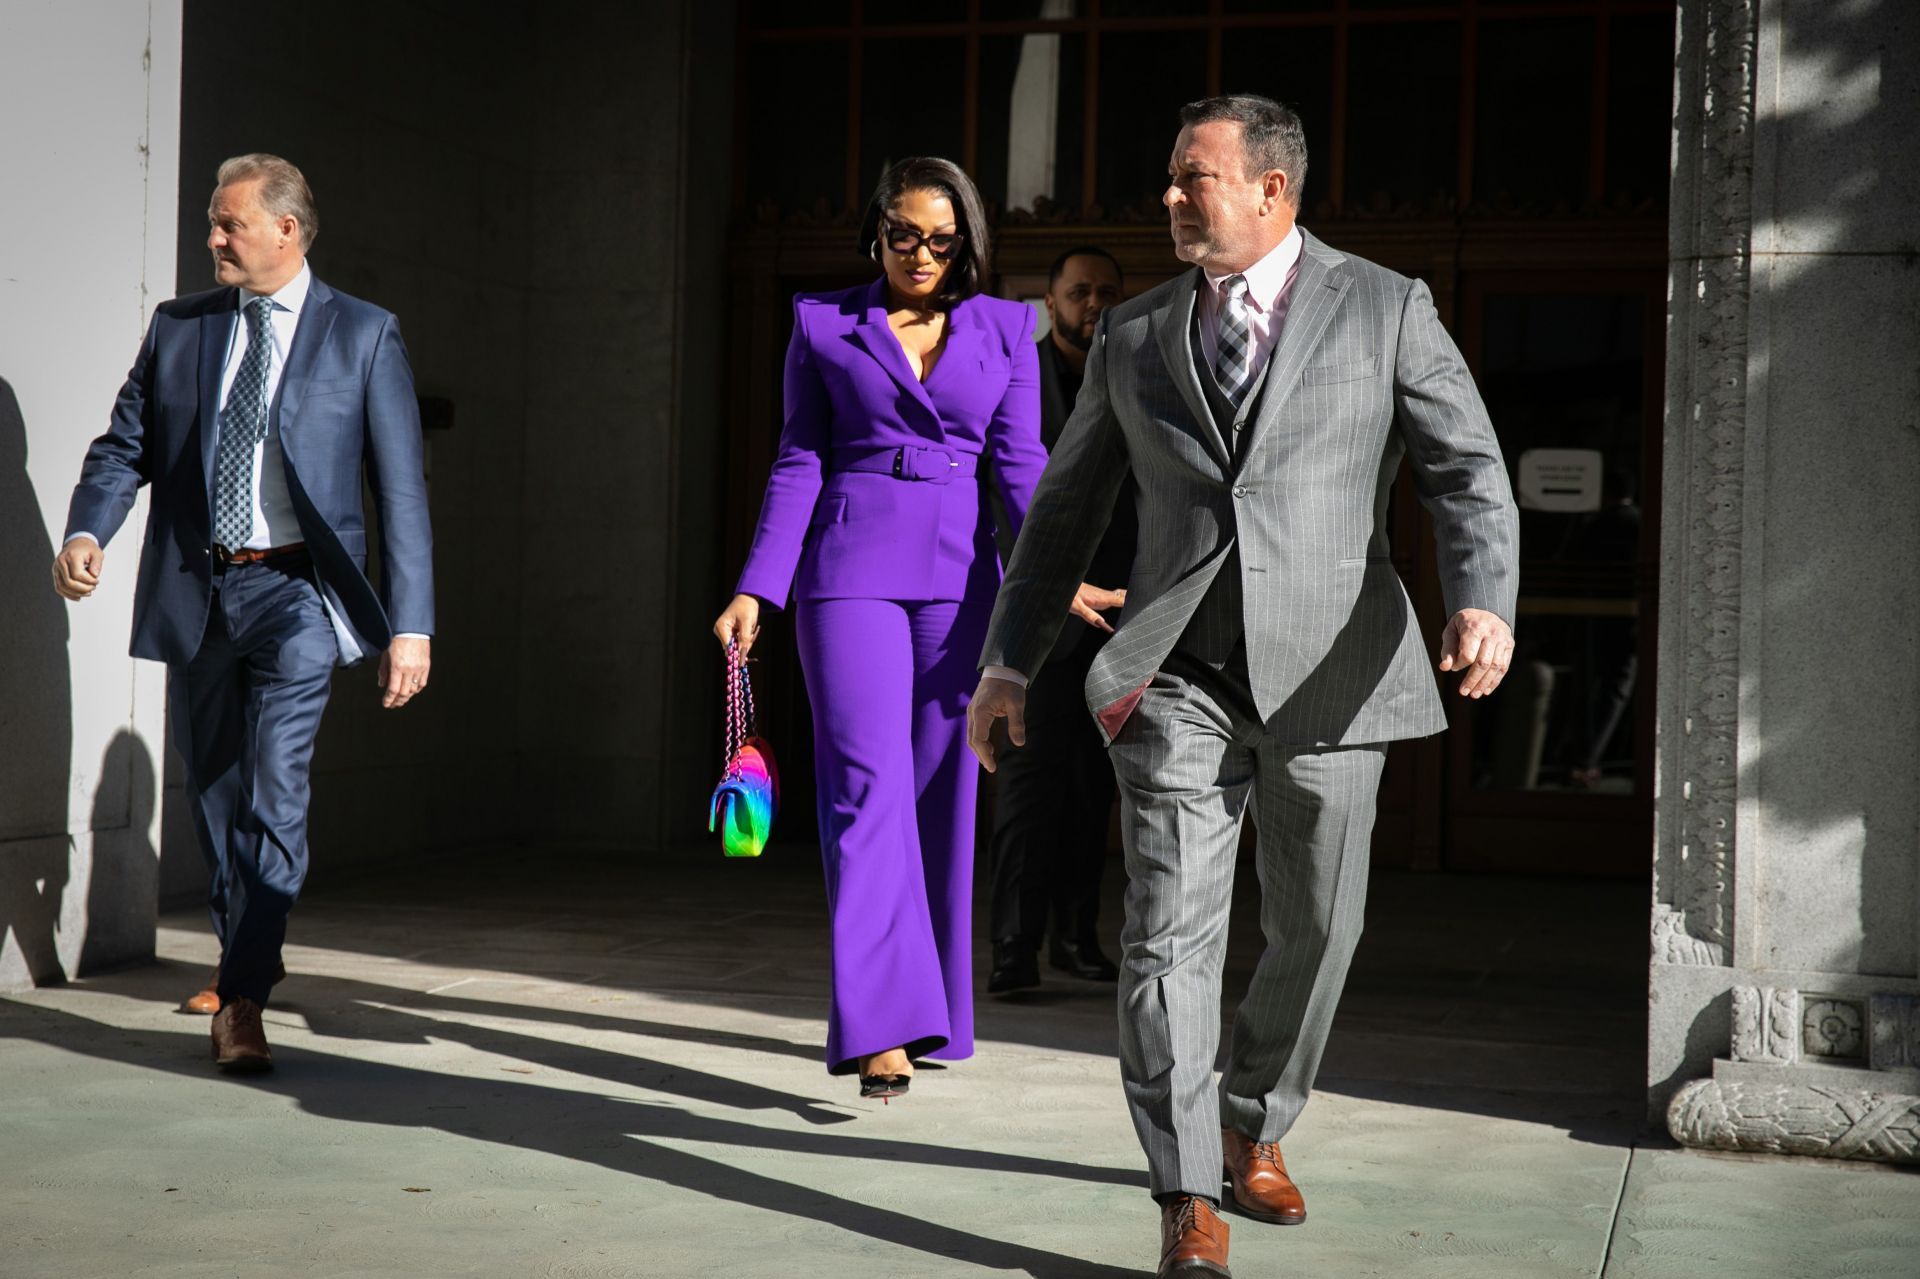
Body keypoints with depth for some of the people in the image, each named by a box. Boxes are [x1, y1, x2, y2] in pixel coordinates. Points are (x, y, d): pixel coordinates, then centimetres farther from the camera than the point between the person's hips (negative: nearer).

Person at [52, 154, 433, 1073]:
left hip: (295, 592, -4)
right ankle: (246, 953, 34)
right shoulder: (178, 327, 10)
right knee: (213, 791, 13)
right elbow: (124, 446, 10)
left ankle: (243, 1001, -13)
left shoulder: (363, 335, 1)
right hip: (194, 591, 4)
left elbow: (401, 489, -1)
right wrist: (86, 531, -12)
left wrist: (411, 624, -7)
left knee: (274, 787, -16)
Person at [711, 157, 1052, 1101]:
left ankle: (928, 1012, 18)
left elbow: (1019, 463, 3)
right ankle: (877, 1024, -15)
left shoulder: (1005, 331, 10)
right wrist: (757, 588, -1)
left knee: (941, 795, 5)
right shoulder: (822, 324, 8)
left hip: (958, 576, 2)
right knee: (867, 785, -11)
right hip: (851, 569, -2)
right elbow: (799, 463, 7)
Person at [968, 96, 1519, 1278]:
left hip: (1328, 675, 0)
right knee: (1171, 929, -9)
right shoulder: (1135, 336, 10)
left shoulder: (1384, 309, 2)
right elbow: (1068, 507, 16)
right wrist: (1009, 660, 12)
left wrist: (1484, 602, -24)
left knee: (1315, 929, 11)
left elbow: (1469, 472, -5)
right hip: (1180, 678, 1)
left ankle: (1254, 1129, 36)